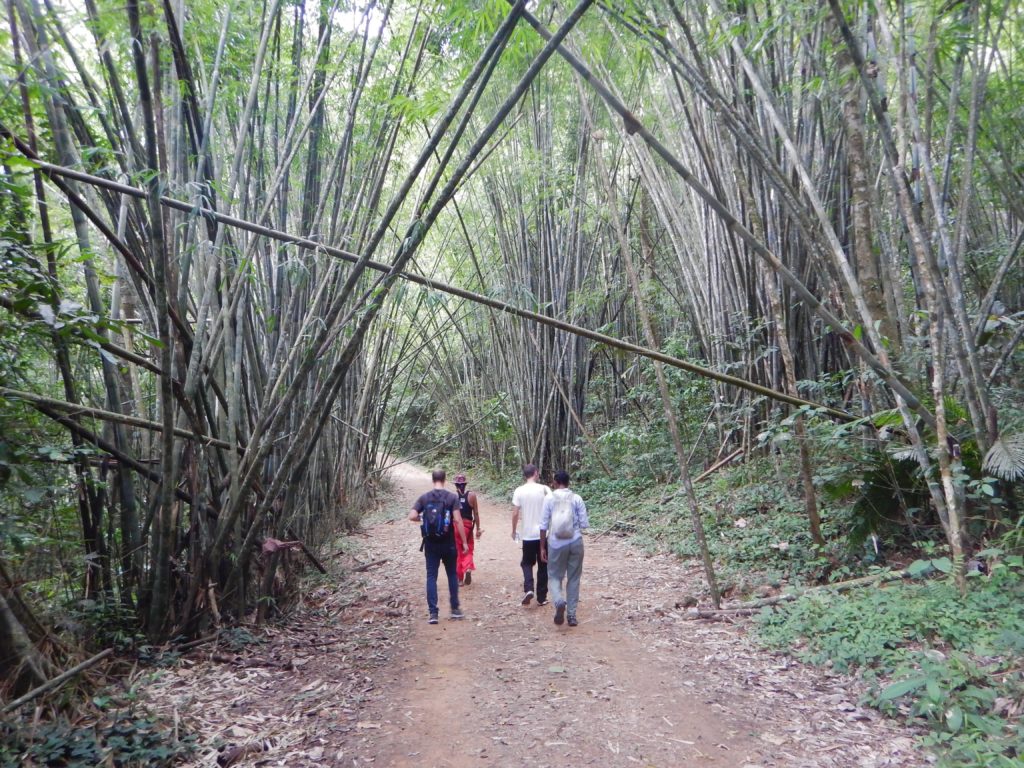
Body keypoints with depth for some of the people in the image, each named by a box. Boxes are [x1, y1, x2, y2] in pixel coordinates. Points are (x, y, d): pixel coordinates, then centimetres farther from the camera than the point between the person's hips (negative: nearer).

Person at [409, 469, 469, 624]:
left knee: (431, 577, 5)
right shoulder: (452, 497, -7)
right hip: (449, 543, -1)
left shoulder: (424, 498, -1)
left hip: (431, 544, 1)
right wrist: (464, 541, -9)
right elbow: (457, 520, -13)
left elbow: (412, 516, -10)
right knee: (452, 575, 15)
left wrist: (423, 519, 11)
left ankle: (433, 613, 1)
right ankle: (455, 609, 22)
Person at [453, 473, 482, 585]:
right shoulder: (471, 495, -4)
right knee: (468, 550, 18)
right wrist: (478, 528, 9)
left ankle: (460, 578, 17)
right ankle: (468, 568, -10)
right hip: (467, 525, 0)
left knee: (457, 552, 13)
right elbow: (476, 514, -1)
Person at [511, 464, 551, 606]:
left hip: (527, 534, 1)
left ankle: (528, 589, -5)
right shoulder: (544, 489, -7)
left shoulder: (519, 491, -4)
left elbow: (515, 514, -4)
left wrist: (514, 531, 10)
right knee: (542, 566, 11)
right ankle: (541, 598, 16)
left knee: (527, 563, 17)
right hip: (543, 533, 0)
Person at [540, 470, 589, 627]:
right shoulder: (577, 498, -2)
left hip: (556, 543, -1)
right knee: (573, 579, 13)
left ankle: (559, 602, -16)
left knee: (554, 576, 12)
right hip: (575, 542, 1)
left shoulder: (549, 499, -4)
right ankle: (571, 615, 15)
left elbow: (544, 525, -4)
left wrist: (542, 547, 4)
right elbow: (585, 523, -2)